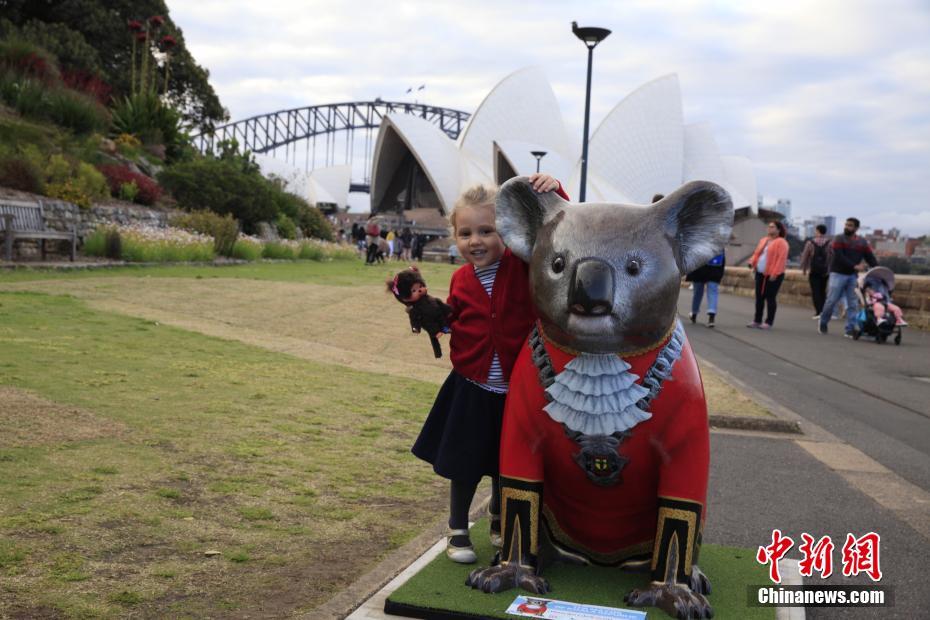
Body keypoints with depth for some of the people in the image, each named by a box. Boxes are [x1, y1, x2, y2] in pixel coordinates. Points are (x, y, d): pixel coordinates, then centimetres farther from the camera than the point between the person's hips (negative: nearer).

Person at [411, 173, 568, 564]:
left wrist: (553, 194, -34)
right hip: (471, 389, 1)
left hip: (515, 390, -1)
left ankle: (499, 521, 44)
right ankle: (458, 531, 31)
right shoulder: (461, 281, 0)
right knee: (464, 466, 11)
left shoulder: (524, 264, -11)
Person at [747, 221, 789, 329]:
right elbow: (756, 253, 19)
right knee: (759, 297, 8)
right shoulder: (763, 240, 17)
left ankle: (769, 322, 2)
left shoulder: (781, 243, -7)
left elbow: (781, 259, -15)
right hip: (760, 273, 7)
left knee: (770, 298, -3)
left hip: (773, 276, -7)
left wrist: (774, 274, -21)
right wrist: (752, 261, -2)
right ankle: (757, 320, 16)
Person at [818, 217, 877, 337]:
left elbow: (871, 259, 2)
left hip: (853, 276, 4)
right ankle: (823, 322, 18)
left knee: (853, 304, 0)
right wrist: (854, 266, -26)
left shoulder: (862, 243, 9)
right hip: (838, 274, -4)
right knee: (831, 301, -3)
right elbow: (839, 257, -16)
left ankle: (850, 330, 4)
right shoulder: (839, 239, -3)